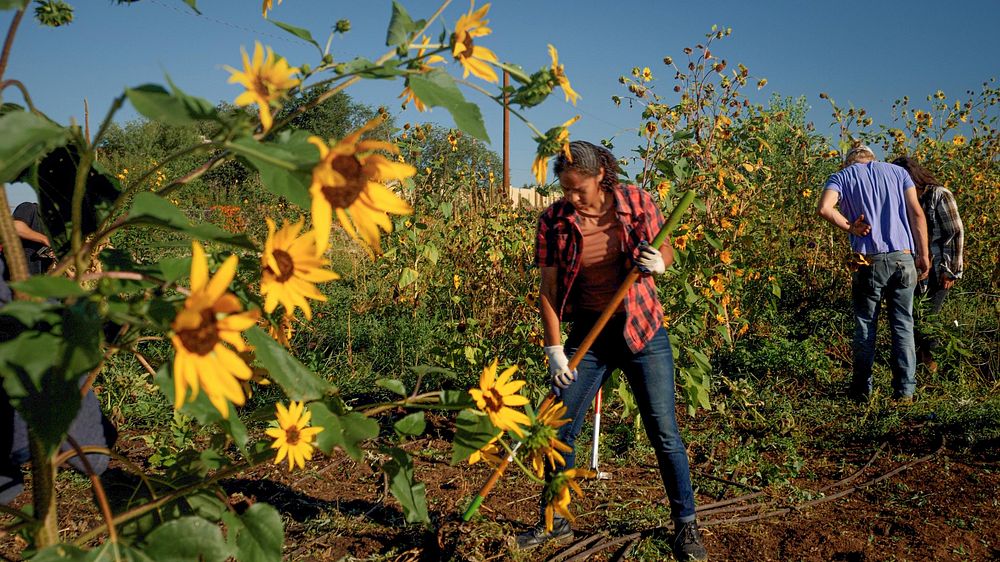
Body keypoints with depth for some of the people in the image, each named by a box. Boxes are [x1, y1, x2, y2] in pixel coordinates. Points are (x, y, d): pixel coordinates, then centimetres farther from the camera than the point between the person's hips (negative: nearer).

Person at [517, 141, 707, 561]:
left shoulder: (637, 202, -8)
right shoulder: (553, 221, -8)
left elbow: (667, 251, 4)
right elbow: (549, 289, -4)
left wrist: (657, 262, -20)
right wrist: (554, 348, -8)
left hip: (642, 331, -1)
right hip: (588, 335, 1)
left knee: (664, 432, 1)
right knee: (559, 429, 4)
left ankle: (686, 526, 19)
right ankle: (555, 522, 24)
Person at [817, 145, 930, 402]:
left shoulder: (841, 177, 7)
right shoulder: (897, 171, 15)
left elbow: (824, 209, -14)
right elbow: (916, 212, 5)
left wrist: (851, 228, -1)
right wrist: (923, 255, 6)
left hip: (869, 260, -2)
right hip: (903, 257, 2)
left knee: (865, 325, 8)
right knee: (903, 325, 8)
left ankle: (862, 390, 11)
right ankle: (905, 390, 9)